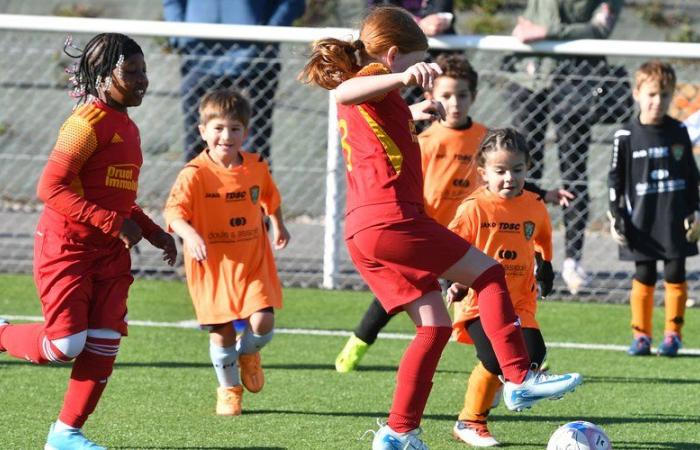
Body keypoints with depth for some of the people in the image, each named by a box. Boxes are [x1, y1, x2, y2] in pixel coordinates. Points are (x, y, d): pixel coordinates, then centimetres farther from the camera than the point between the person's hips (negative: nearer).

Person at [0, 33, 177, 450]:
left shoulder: (127, 128, 13)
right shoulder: (88, 123, -16)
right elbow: (52, 188, -23)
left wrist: (153, 231, 13)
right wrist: (115, 223, -25)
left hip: (109, 252, 8)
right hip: (66, 247, -8)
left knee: (103, 346, 1)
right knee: (65, 345, -11)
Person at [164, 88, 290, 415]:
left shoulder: (256, 167, 0)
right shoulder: (195, 174, -15)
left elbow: (270, 197, 21)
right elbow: (174, 211, -24)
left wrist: (279, 226, 33)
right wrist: (189, 234, -42)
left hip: (253, 261, 3)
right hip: (212, 264, -3)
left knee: (262, 322, -12)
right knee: (222, 332, 3)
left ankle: (248, 353, 24)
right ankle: (229, 388, 28)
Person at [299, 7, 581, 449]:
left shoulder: (372, 101, 26)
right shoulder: (374, 81, -4)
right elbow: (344, 92, -32)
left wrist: (411, 112, 60)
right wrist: (403, 78, -47)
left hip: (362, 230, 10)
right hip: (391, 217, -10)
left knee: (435, 325, 12)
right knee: (489, 273, -2)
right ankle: (519, 379, -8)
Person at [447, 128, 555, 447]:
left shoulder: (534, 207, 5)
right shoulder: (475, 208, -10)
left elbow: (542, 237, 28)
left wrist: (545, 266, 21)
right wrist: (457, 281, -15)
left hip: (519, 302, 5)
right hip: (480, 300, -5)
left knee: (533, 355, -11)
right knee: (494, 358, -21)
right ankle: (470, 423, -2)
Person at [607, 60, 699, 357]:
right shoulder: (626, 137, -2)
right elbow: (615, 178, 2)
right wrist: (616, 217, -3)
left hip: (675, 221, 1)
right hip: (641, 222, -1)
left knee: (675, 275, 2)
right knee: (643, 277, 2)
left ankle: (672, 334, 11)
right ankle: (641, 335, 10)